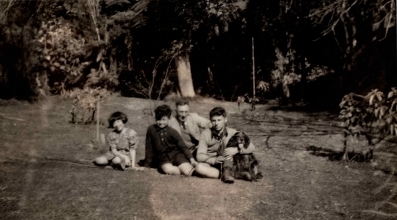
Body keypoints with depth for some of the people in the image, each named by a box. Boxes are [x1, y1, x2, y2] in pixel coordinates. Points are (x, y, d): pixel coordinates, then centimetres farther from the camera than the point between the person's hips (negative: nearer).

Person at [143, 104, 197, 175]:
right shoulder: (151, 129, -2)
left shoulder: (172, 132, -2)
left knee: (188, 171, -24)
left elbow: (182, 146, 0)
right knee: (169, 170, -35)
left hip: (176, 154, 0)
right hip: (163, 158, 0)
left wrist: (191, 159, -13)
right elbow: (149, 149, 6)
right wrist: (146, 165, 9)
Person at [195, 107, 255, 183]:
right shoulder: (205, 134, -6)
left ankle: (227, 171, -31)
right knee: (199, 167, -34)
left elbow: (251, 147, -9)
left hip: (227, 163, 1)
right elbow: (200, 156, -12)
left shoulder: (232, 133, -4)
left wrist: (236, 150, -29)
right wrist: (214, 160, -31)